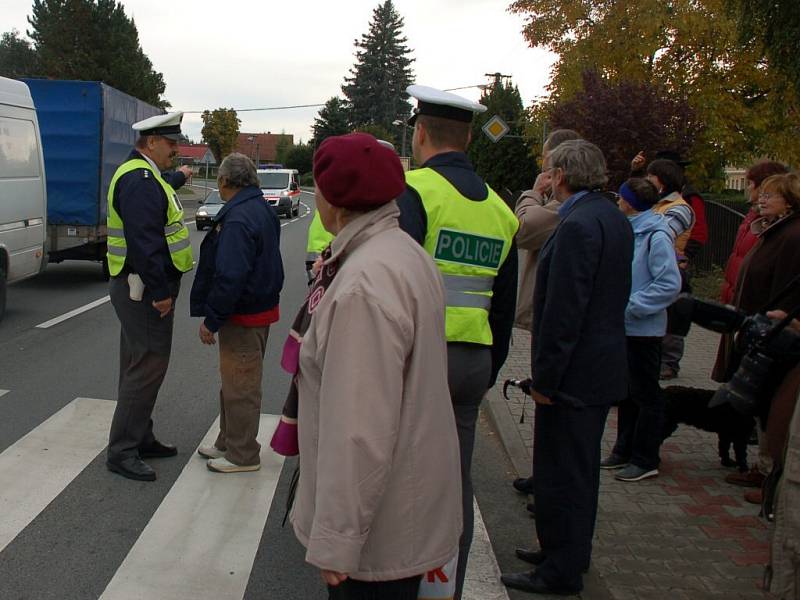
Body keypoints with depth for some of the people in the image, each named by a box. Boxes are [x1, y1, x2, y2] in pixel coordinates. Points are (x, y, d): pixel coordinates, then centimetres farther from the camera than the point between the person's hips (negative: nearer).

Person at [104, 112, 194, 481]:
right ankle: (121, 451, -2)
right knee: (147, 366, -8)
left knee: (141, 365, 16)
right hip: (144, 289, -11)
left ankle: (140, 439, 26)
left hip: (142, 289, 11)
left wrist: (178, 178, 62)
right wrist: (160, 292, -26)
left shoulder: (144, 175, 16)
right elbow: (144, 241, -27)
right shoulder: (140, 180, -19)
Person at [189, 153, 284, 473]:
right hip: (261, 306, 10)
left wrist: (211, 320, -18)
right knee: (236, 382, 20)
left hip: (242, 315, -10)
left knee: (240, 386, 1)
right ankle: (229, 443, 33)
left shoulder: (237, 219, -22)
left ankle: (242, 455, 12)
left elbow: (229, 277, -27)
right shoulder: (263, 210, 10)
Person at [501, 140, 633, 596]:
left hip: (576, 371, -10)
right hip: (604, 366, 10)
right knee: (580, 468, 21)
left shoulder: (578, 225, -21)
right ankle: (571, 552, 35)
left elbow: (564, 310, -24)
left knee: (561, 473, 1)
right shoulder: (616, 219, 10)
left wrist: (545, 376, -18)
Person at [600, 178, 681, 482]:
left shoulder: (656, 236, -17)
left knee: (645, 394, 3)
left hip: (644, 330, -8)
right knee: (626, 392, 18)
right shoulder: (629, 231, 7)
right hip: (624, 327, 8)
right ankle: (625, 450, 31)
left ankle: (645, 460, 14)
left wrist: (631, 306, -20)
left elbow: (669, 285, -21)